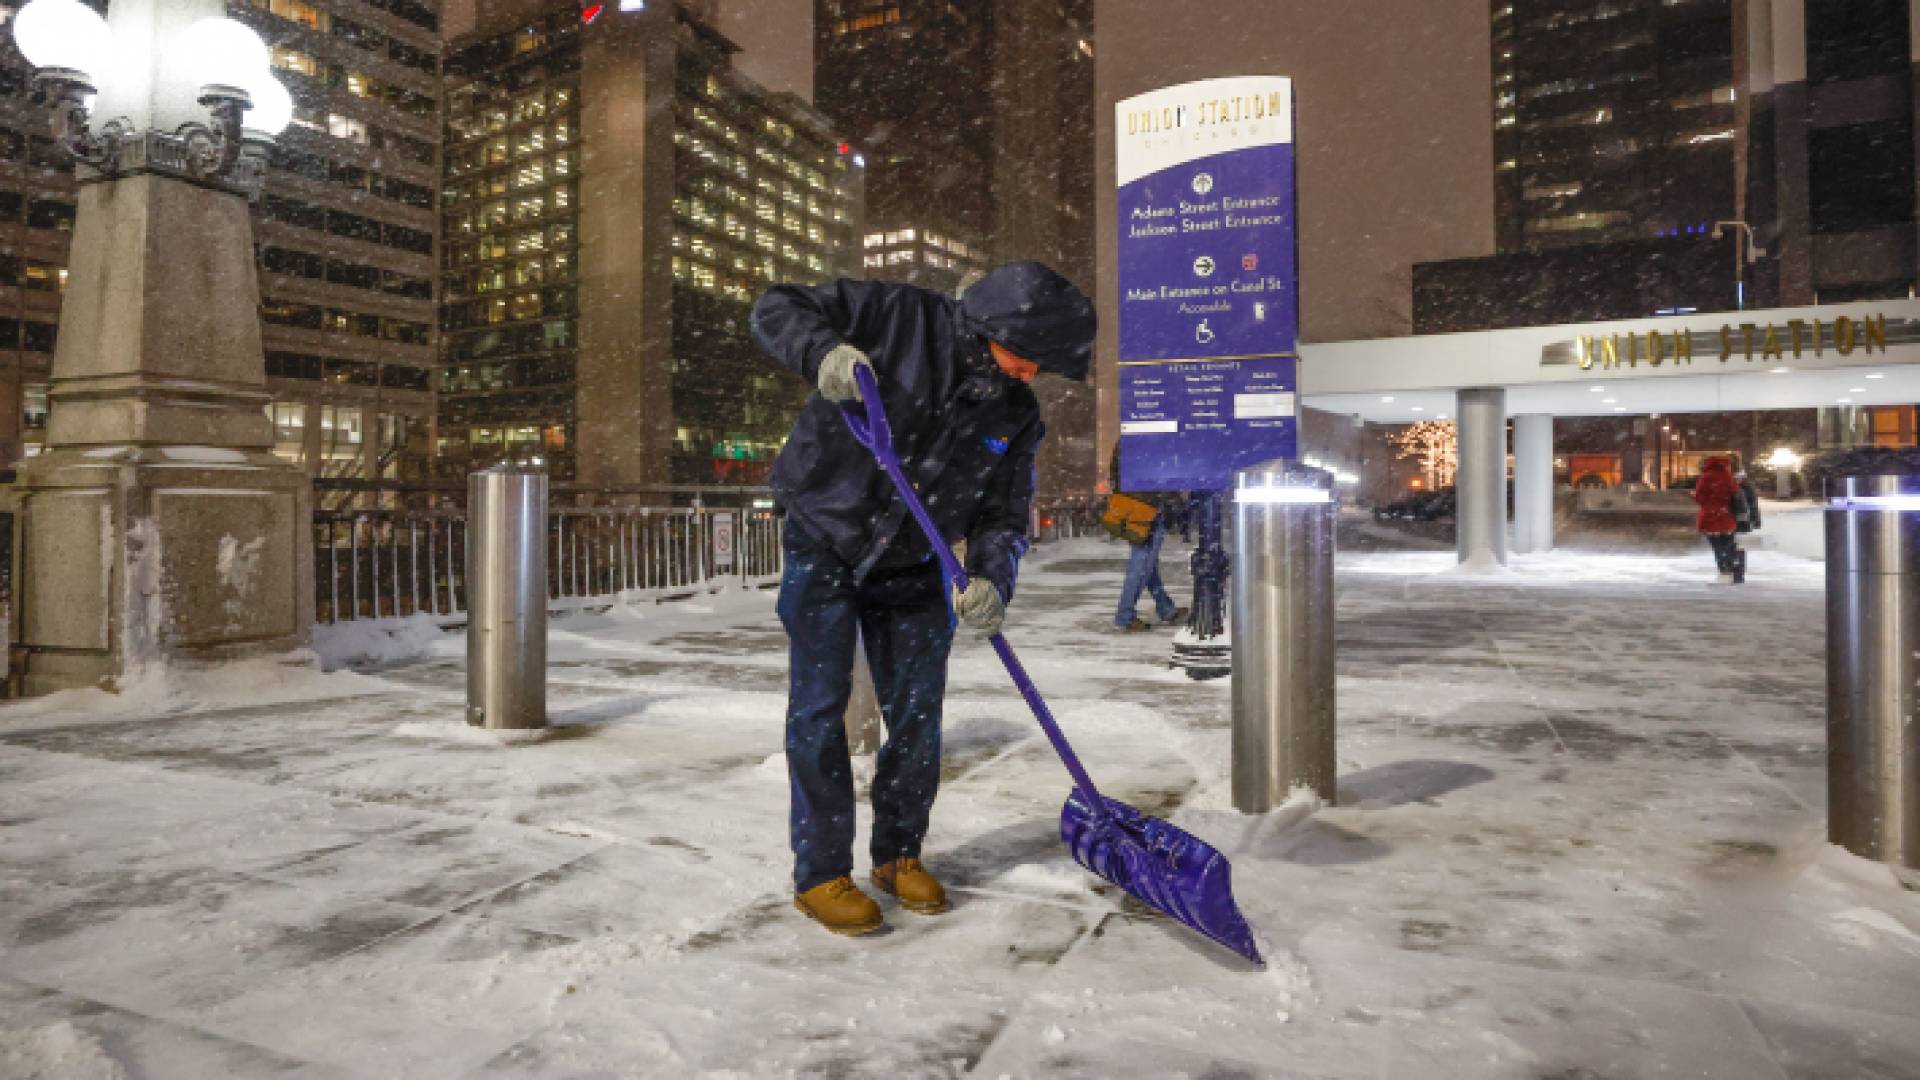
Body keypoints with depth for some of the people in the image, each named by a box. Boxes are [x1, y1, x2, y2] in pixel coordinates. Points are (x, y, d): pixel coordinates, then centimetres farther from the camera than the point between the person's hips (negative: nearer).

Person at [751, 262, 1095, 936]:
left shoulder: (1018, 416, -4)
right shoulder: (898, 318, -17)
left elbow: (1003, 515, -5)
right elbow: (776, 308, -12)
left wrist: (991, 579, -25)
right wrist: (824, 352, -33)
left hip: (911, 565, 4)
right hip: (824, 544, -4)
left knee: (917, 710, 5)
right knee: (819, 708, -4)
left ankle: (899, 854, 25)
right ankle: (820, 874, 9)